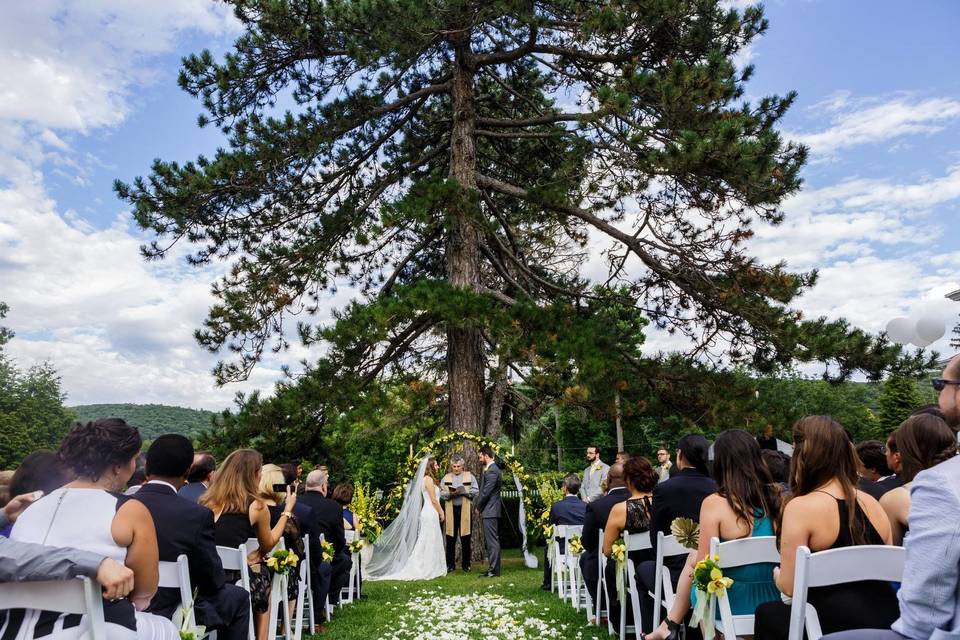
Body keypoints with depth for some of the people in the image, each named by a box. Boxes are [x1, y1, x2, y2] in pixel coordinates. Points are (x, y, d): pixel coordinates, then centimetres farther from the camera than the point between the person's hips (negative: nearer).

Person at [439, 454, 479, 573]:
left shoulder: (470, 477, 8)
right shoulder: (446, 478, 13)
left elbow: (476, 492, -1)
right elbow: (441, 494, 5)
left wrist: (464, 491, -14)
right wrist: (450, 494, -13)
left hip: (465, 510, -1)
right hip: (450, 511, 1)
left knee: (465, 539, 3)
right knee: (450, 539, 3)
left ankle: (466, 564, 14)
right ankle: (450, 564, 12)